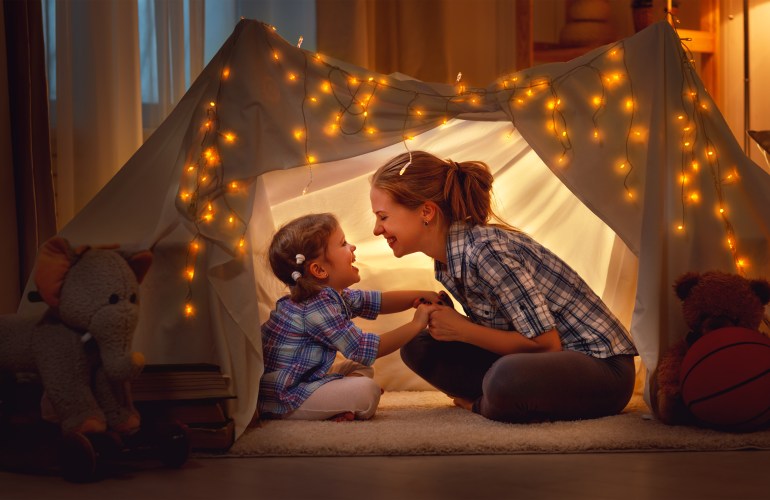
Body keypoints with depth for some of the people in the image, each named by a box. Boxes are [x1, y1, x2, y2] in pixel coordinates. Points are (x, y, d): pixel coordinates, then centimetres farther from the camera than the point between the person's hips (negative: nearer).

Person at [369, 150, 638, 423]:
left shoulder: (487, 250, -24)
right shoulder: (446, 260, 4)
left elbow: (546, 343, -22)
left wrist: (460, 329, -16)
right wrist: (441, 315, -6)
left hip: (602, 364, -8)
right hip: (546, 362, 8)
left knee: (506, 378, -39)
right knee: (418, 346, 0)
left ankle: (480, 404, -7)